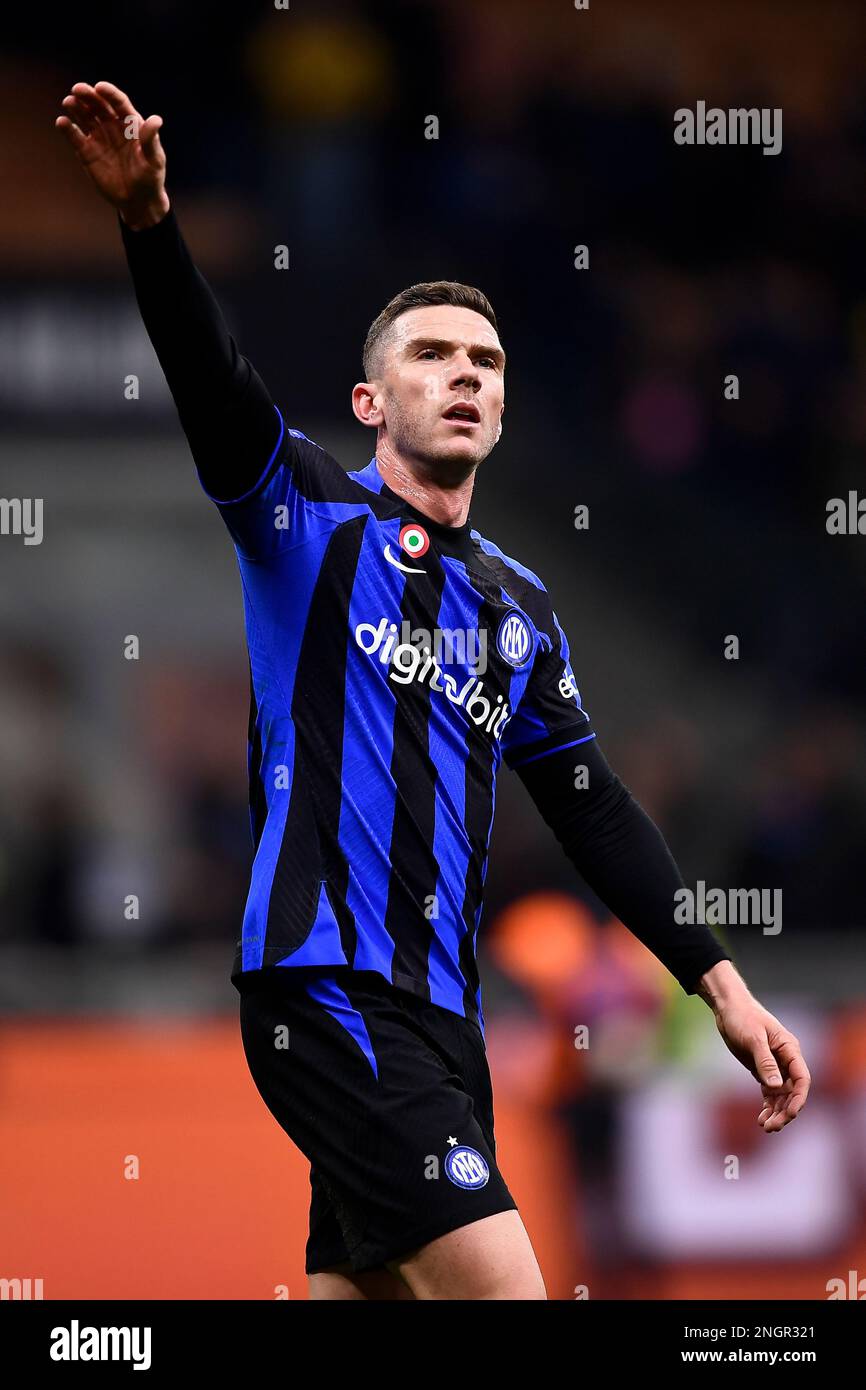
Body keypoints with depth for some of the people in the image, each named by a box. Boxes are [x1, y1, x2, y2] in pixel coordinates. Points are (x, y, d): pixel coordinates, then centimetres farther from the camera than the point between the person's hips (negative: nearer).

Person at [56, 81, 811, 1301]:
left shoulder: (518, 604, 20)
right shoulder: (310, 512, 3)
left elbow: (591, 802, 23)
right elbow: (213, 383, -15)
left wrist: (718, 981, 17)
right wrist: (148, 217, -33)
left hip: (438, 1015, 7)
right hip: (328, 982, -7)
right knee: (501, 1290, -20)